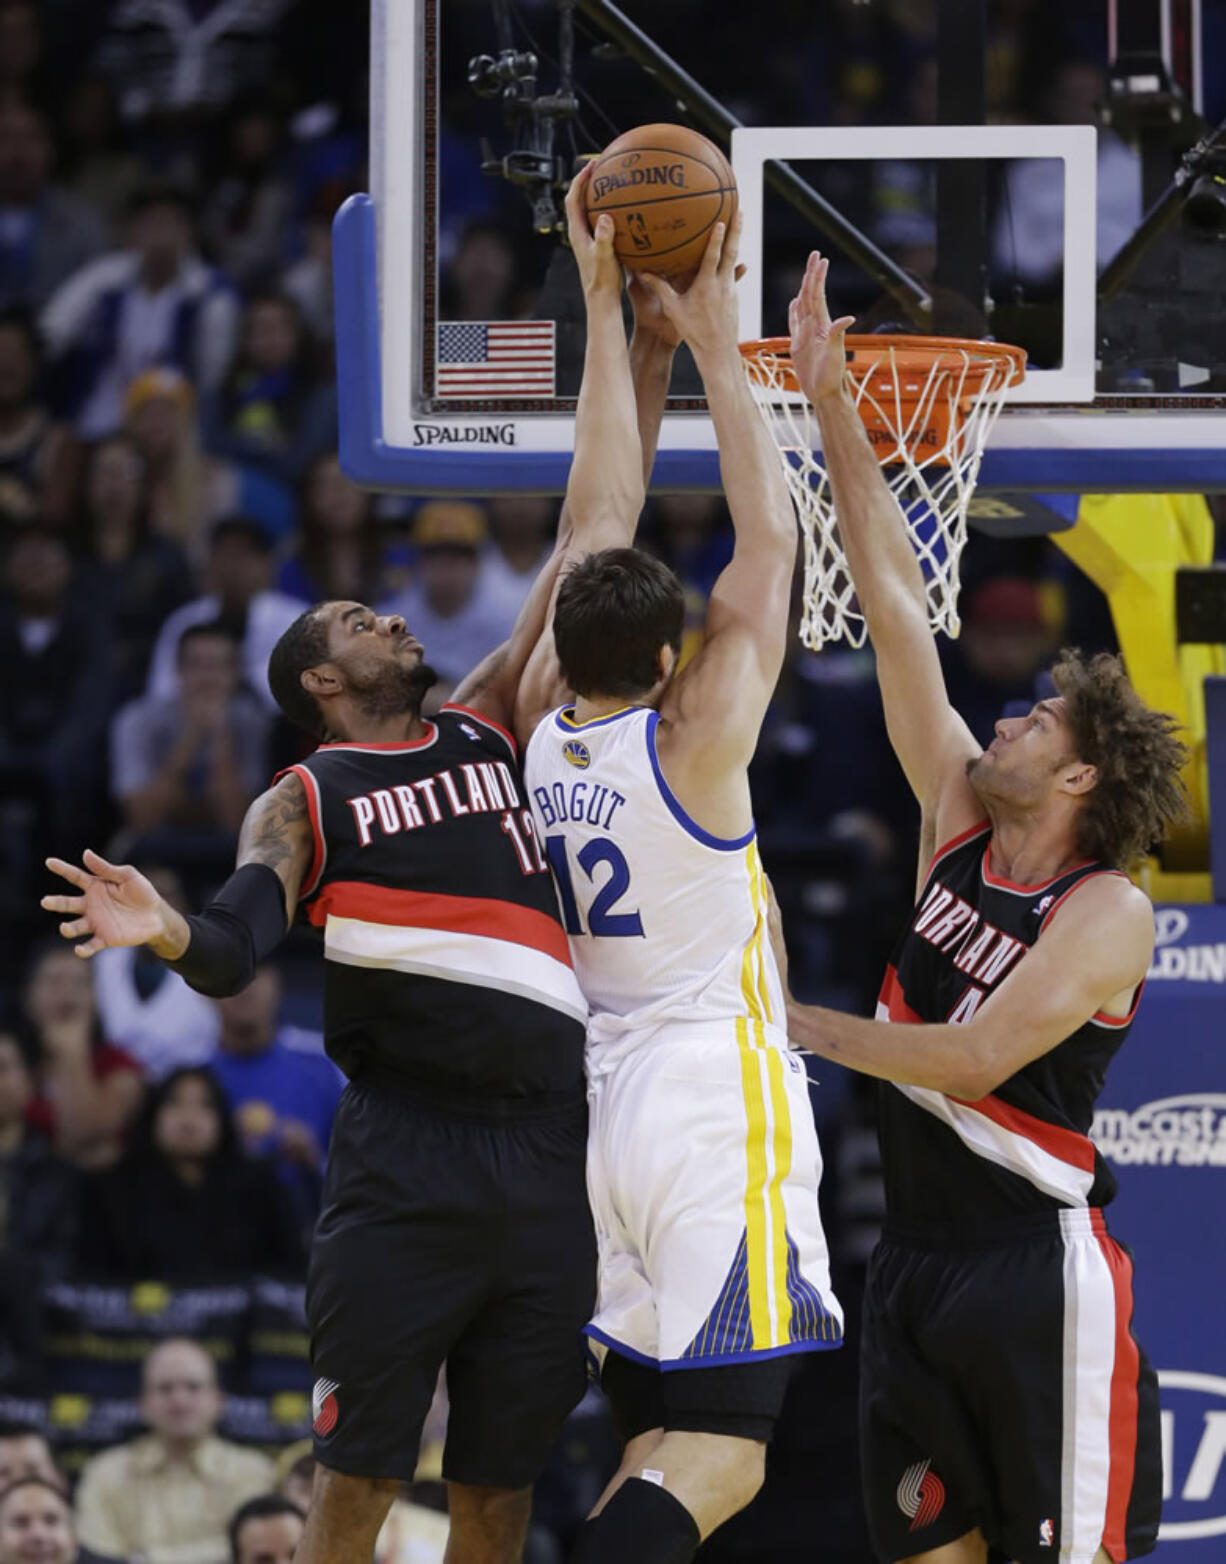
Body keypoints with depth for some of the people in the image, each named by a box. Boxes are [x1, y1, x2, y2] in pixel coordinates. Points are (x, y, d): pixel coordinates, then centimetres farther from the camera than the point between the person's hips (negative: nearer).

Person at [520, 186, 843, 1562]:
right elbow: (768, 547, -6)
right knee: (724, 1444, -11)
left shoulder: (535, 741, 3)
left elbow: (603, 517, 10)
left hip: (596, 1111, 7)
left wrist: (607, 309, 13)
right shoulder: (690, 747, -12)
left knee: (660, 1428, 11)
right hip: (713, 1113, -7)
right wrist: (713, 344, -1)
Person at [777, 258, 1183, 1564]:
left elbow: (978, 1059, -21)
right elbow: (894, 605, 8)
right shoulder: (960, 820, 9)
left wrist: (813, 1028, -10)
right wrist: (831, 407, 7)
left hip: (1037, 1264, -7)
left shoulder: (1107, 911, -10)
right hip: (916, 1254, 7)